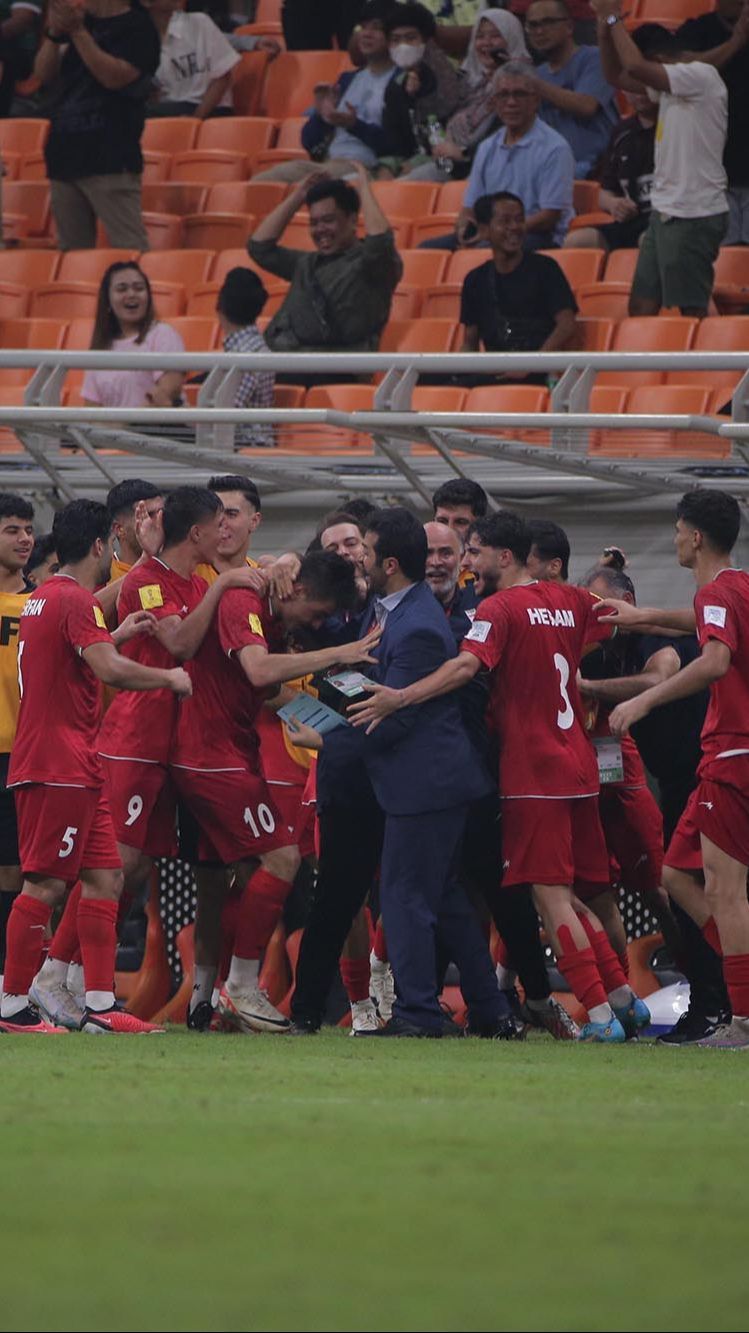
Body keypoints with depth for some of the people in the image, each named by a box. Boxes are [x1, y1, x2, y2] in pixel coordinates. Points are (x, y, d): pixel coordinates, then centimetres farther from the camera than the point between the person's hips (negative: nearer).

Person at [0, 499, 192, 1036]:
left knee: (106, 877, 8)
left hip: (76, 767, 10)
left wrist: (118, 635, 31)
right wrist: (170, 679, -12)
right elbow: (108, 668, -26)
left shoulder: (44, 598, 18)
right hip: (59, 766, -10)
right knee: (47, 884, -8)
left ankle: (100, 1005, 6)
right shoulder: (75, 600, -13)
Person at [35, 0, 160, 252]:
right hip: (64, 157, 8)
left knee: (130, 251, -14)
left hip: (109, 162, -8)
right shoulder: (83, 20, 17)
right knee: (71, 251, 10)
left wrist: (78, 32, -17)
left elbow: (113, 77, -17)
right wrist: (54, 32, -5)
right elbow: (44, 73, 11)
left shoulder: (137, 27, -4)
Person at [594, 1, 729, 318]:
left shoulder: (702, 76, -14)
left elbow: (636, 66, -23)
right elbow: (617, 75, 23)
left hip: (693, 216, -10)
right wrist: (605, 30, 8)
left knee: (692, 311, -9)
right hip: (665, 213, 10)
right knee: (641, 306, 10)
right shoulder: (668, 84, 16)